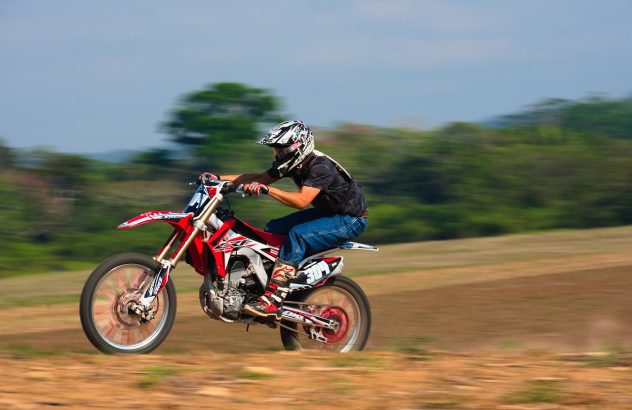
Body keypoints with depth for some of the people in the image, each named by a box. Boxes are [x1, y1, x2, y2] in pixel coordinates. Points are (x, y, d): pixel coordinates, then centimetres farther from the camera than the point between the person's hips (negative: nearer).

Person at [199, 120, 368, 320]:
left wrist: (266, 189, -44)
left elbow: (301, 200, -39)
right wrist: (219, 178, -1)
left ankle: (273, 300, -36)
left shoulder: (320, 167, -27)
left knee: (297, 235, -31)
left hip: (351, 219, -10)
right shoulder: (294, 163, 0)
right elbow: (260, 178, 6)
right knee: (272, 229, 3)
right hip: (326, 212, 10)